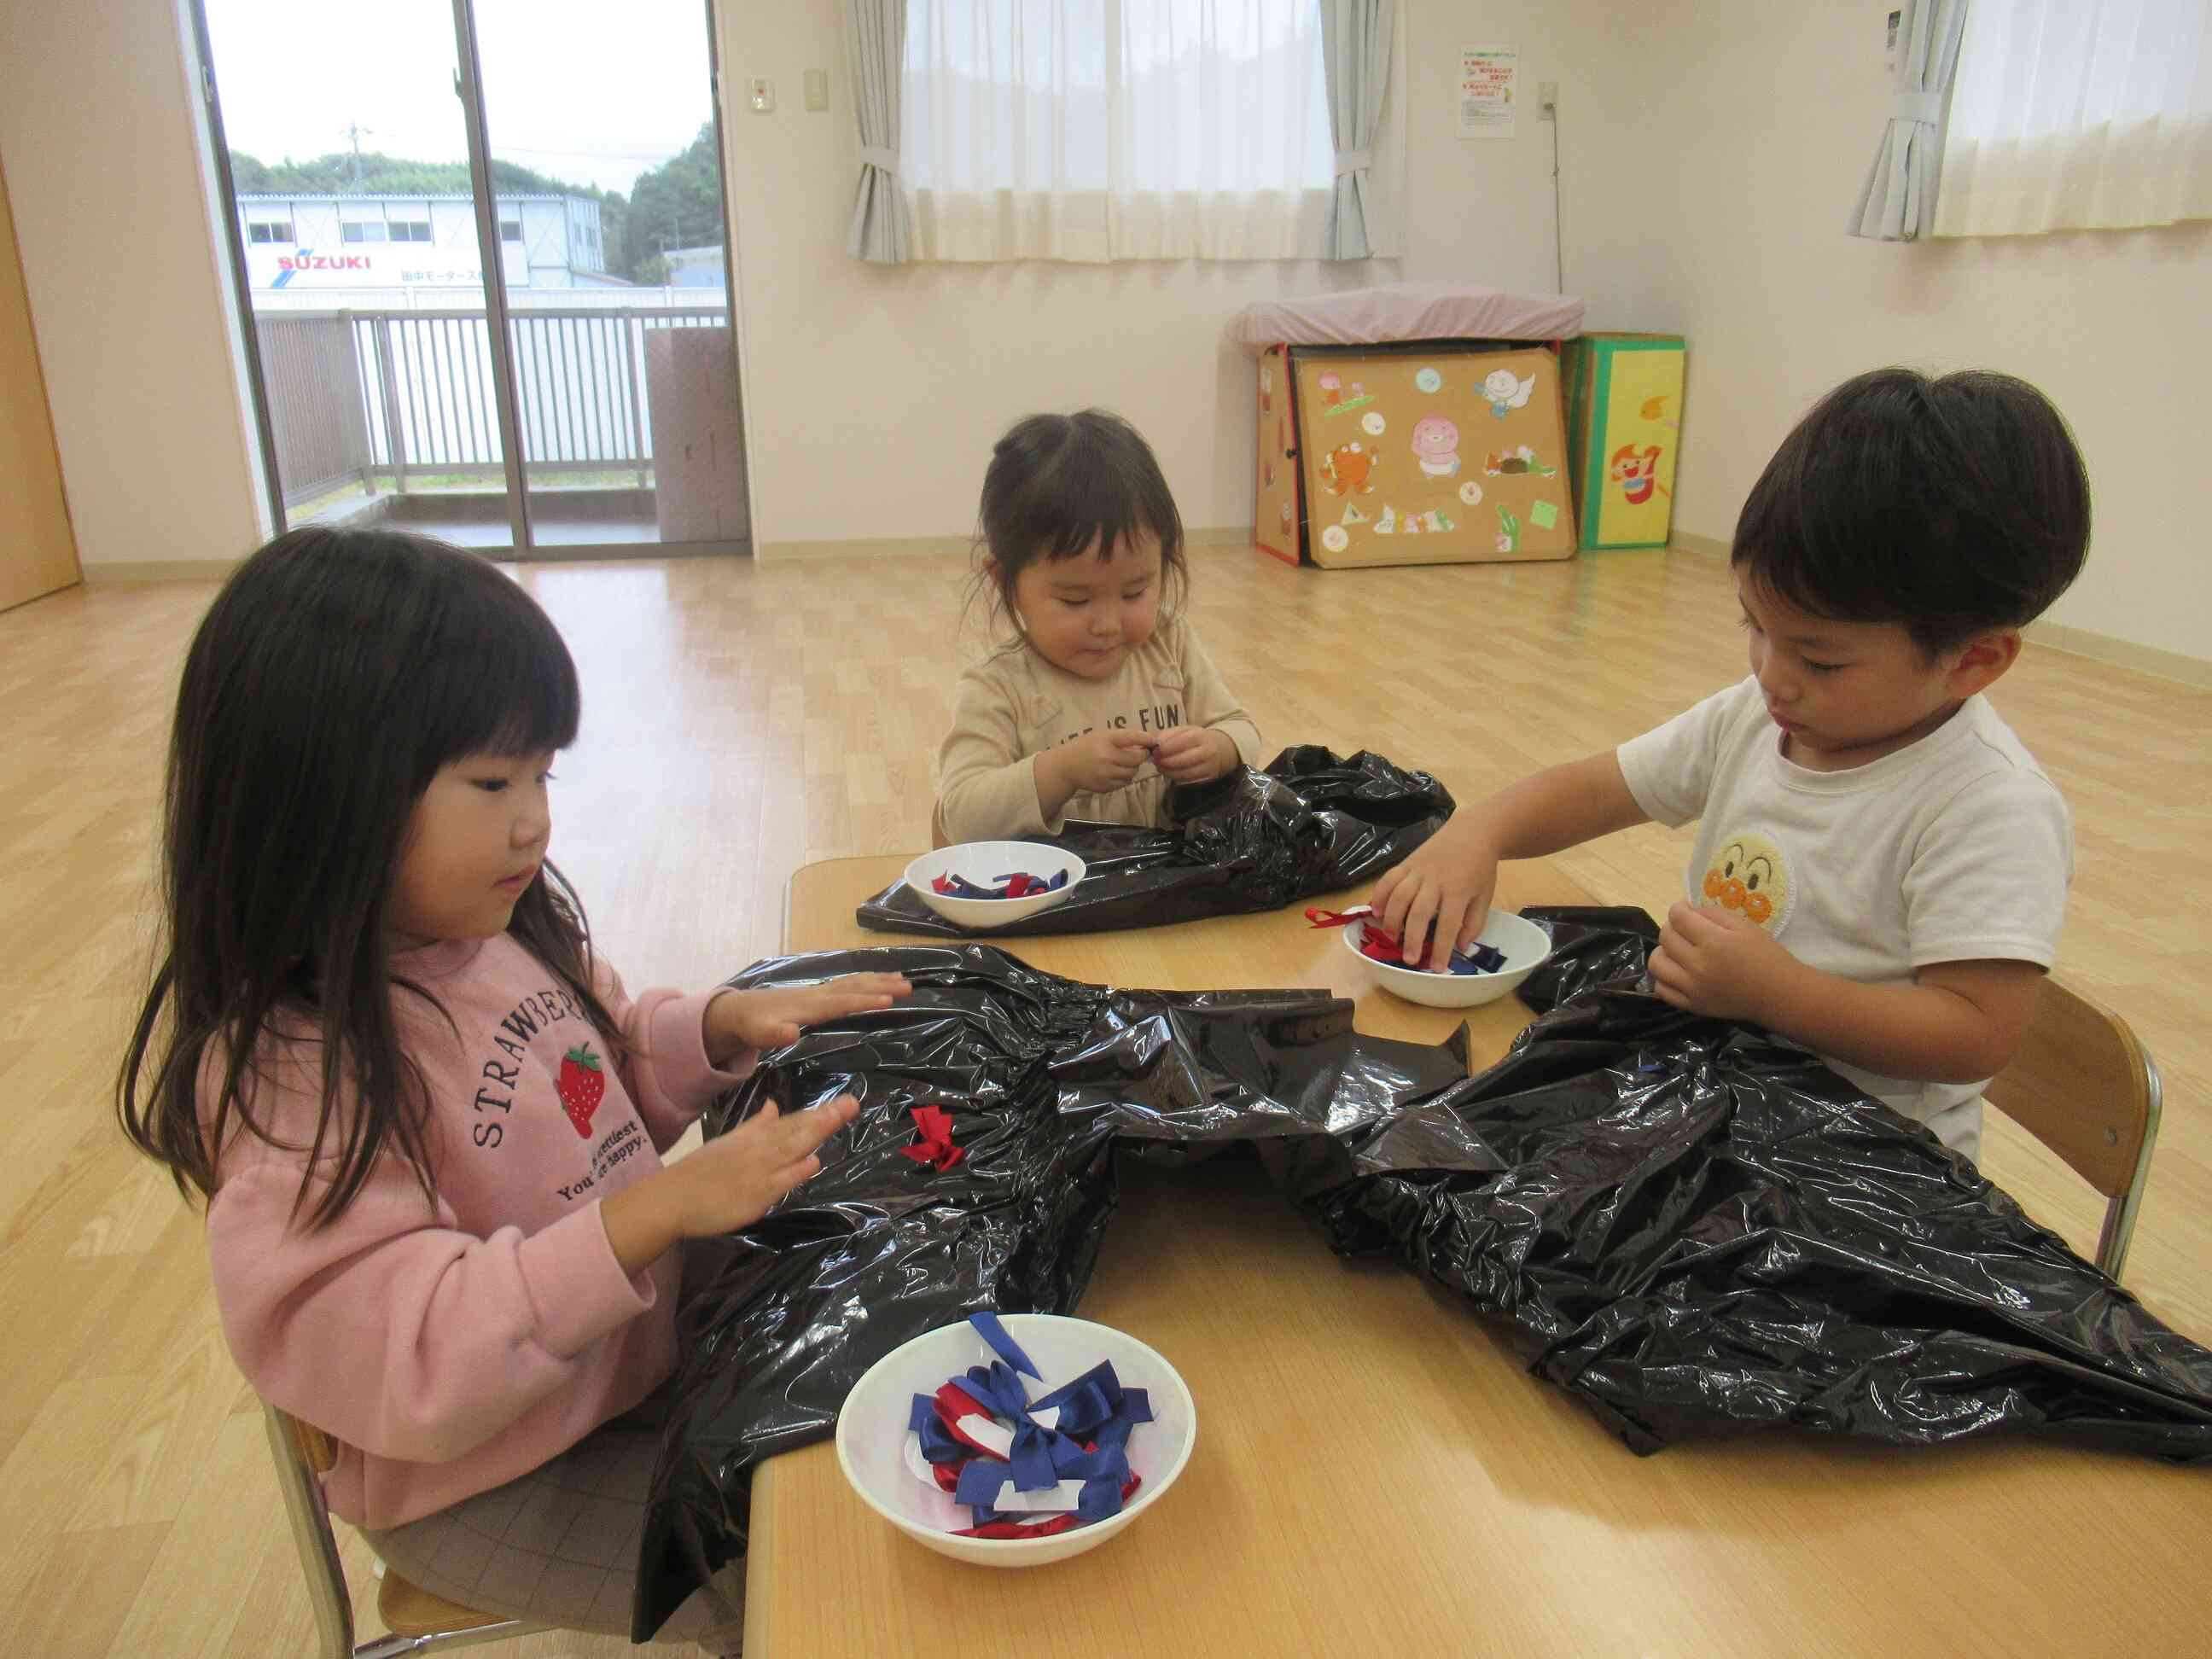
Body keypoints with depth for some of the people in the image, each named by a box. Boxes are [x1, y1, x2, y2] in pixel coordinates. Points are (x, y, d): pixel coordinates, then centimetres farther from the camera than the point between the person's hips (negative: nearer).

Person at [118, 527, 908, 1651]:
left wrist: (724, 1026, -7)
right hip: (489, 1487, -7)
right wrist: (652, 1211, -39)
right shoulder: (293, 1072, -30)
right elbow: (399, 1366, -32)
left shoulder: (503, 933, -6)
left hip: (640, 1339, 7)